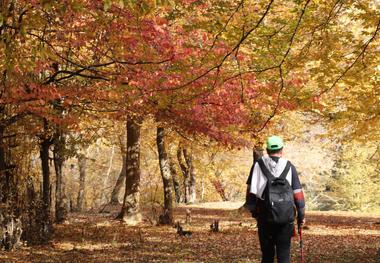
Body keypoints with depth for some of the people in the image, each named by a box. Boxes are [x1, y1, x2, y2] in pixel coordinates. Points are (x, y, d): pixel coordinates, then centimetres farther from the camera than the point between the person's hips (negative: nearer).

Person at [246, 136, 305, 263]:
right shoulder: (289, 167, 1)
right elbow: (297, 193, -1)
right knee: (283, 252, 4)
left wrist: (252, 209, 12)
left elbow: (250, 189, 2)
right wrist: (301, 215, 7)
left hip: (264, 215, 1)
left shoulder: (258, 164, 3)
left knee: (267, 251, 13)